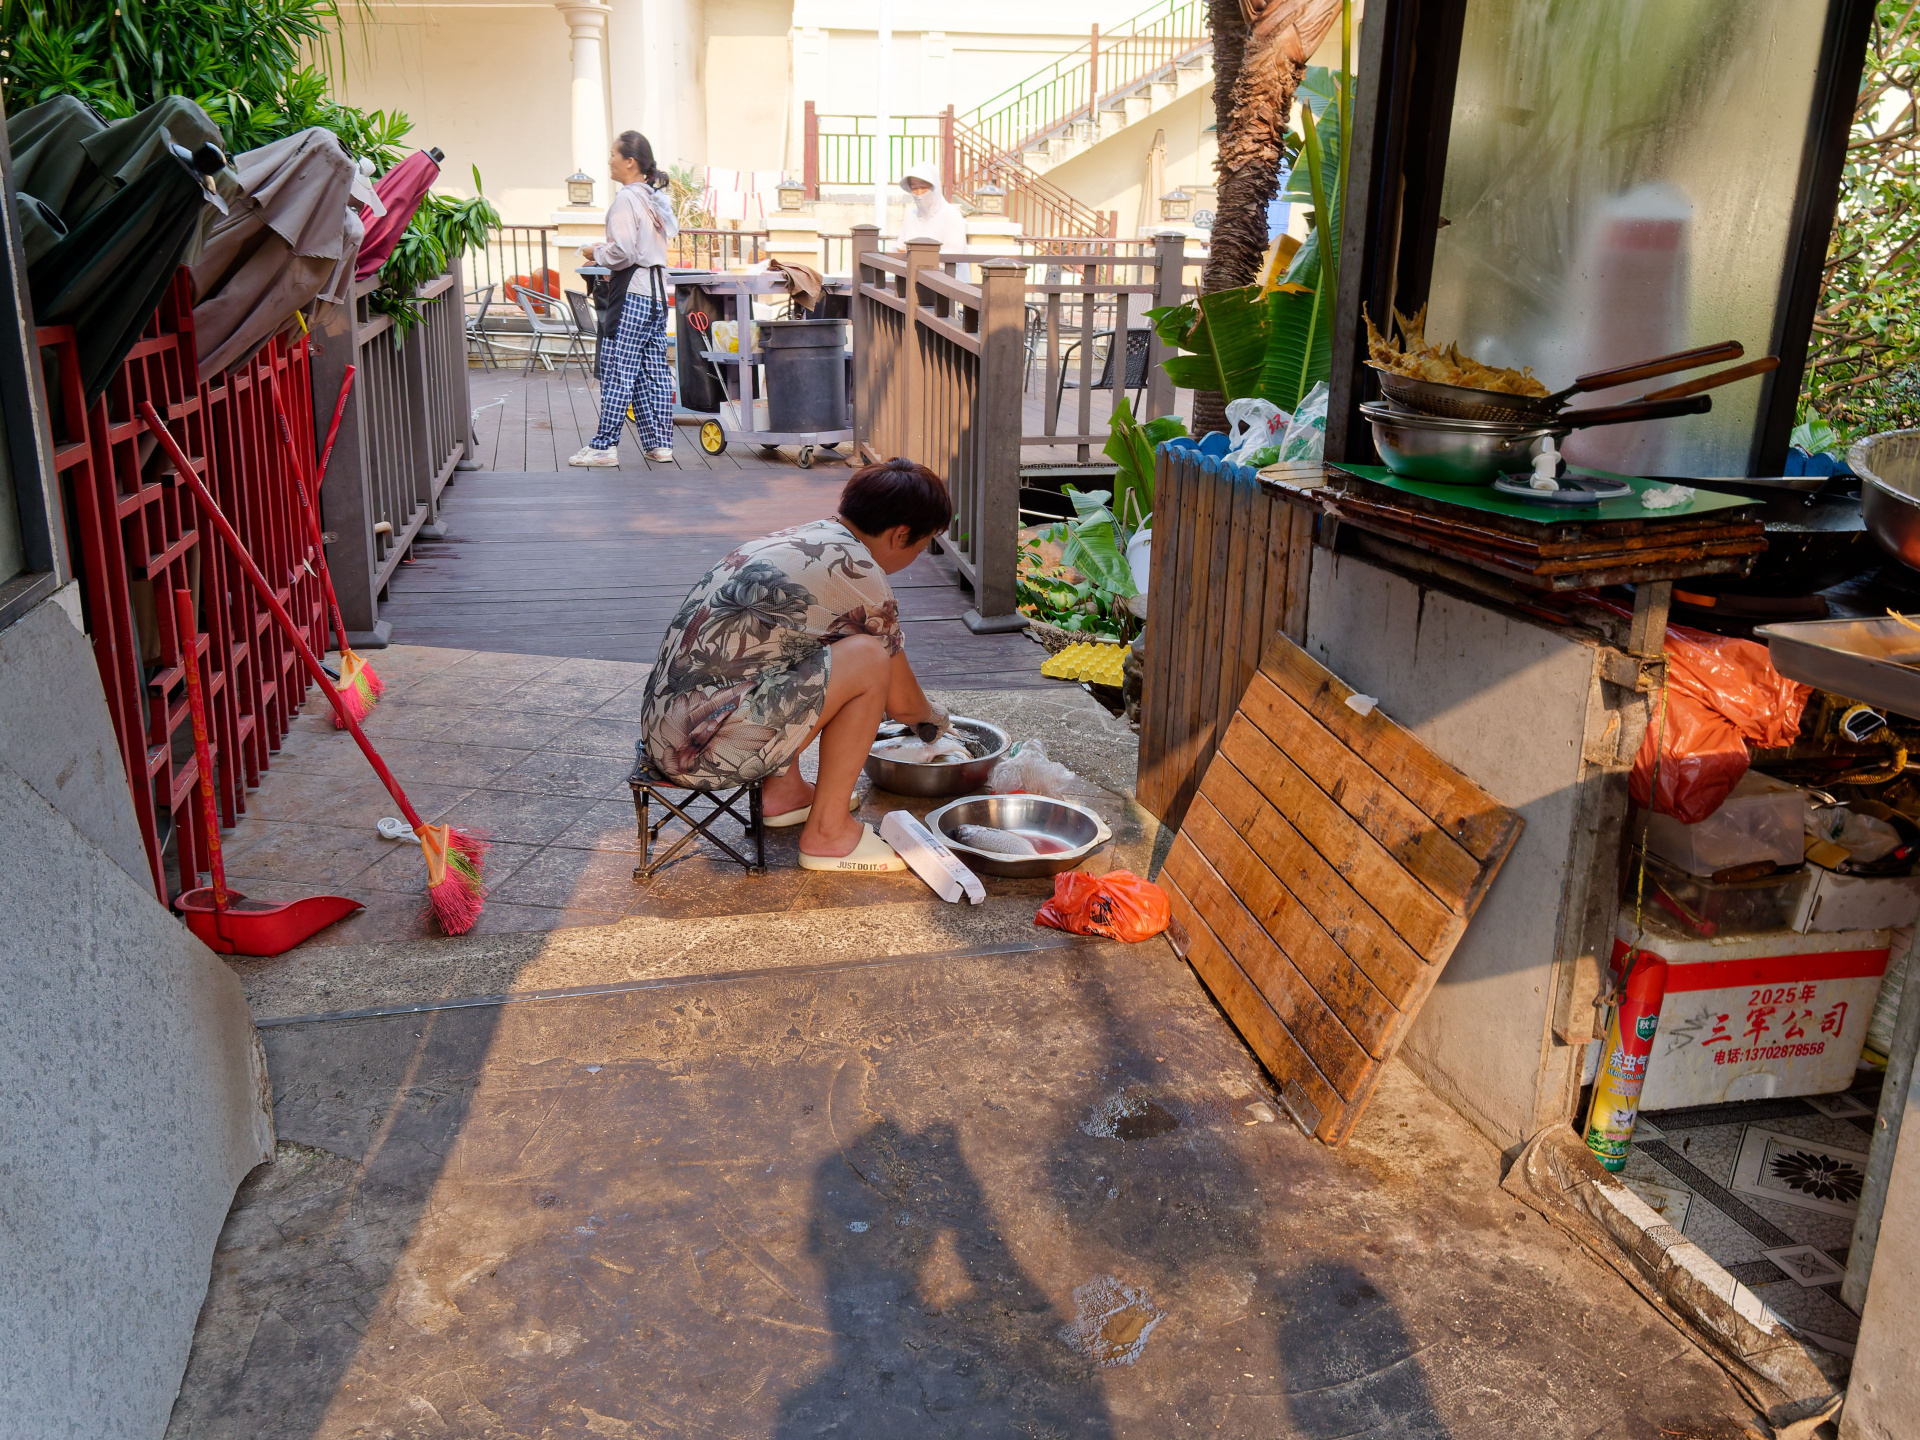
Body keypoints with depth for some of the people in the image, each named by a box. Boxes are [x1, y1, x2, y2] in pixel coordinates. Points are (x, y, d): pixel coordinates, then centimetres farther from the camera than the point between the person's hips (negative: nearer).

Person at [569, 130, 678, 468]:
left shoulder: (625, 199, -11)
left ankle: (604, 446, -4)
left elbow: (623, 253, -19)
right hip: (658, 291, 9)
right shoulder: (656, 198, 14)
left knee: (618, 370, -6)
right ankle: (660, 443, 11)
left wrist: (596, 252, 1)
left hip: (633, 295, -8)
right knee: (654, 371, 9)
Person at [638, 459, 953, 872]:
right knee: (869, 656, -10)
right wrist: (934, 715, 26)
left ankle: (783, 791, 22)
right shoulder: (860, 574, -8)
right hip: (706, 750, -10)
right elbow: (903, 703, 3)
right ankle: (828, 831, -2)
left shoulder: (794, 538, 17)